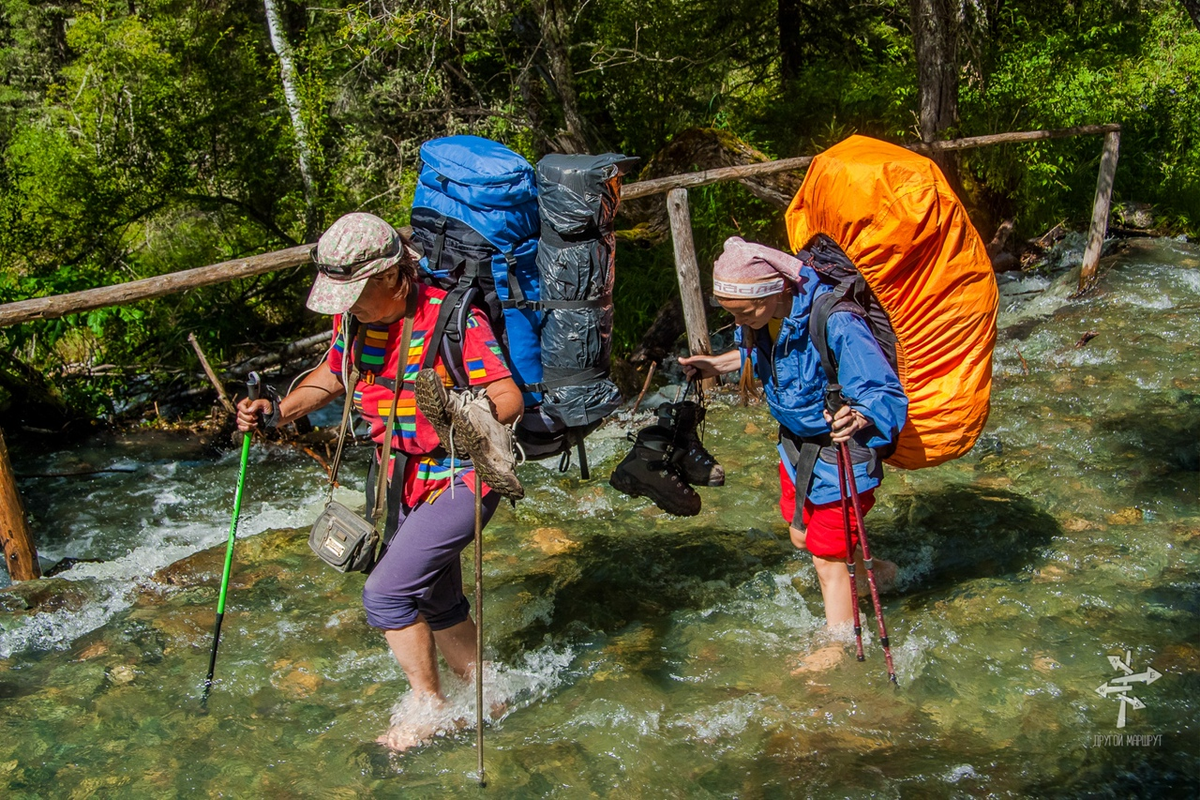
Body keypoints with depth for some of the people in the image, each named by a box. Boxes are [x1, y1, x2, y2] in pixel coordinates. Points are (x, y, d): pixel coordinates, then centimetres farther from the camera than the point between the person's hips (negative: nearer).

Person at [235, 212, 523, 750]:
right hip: (402, 479, 8)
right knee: (434, 604, 17)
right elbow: (333, 375, 15)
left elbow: (510, 398, -27)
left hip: (459, 478, -7)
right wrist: (278, 412, 1)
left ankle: (428, 707, 8)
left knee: (386, 593, -14)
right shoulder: (352, 318, -3)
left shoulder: (453, 320, -24)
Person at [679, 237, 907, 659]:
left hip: (840, 451, -8)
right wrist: (718, 364, 8)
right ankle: (872, 571, 50)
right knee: (802, 537, 23)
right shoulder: (762, 315, -12)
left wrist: (858, 418, -55)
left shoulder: (833, 320, -36)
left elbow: (886, 394, -35)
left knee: (827, 559, 2)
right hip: (795, 442, 8)